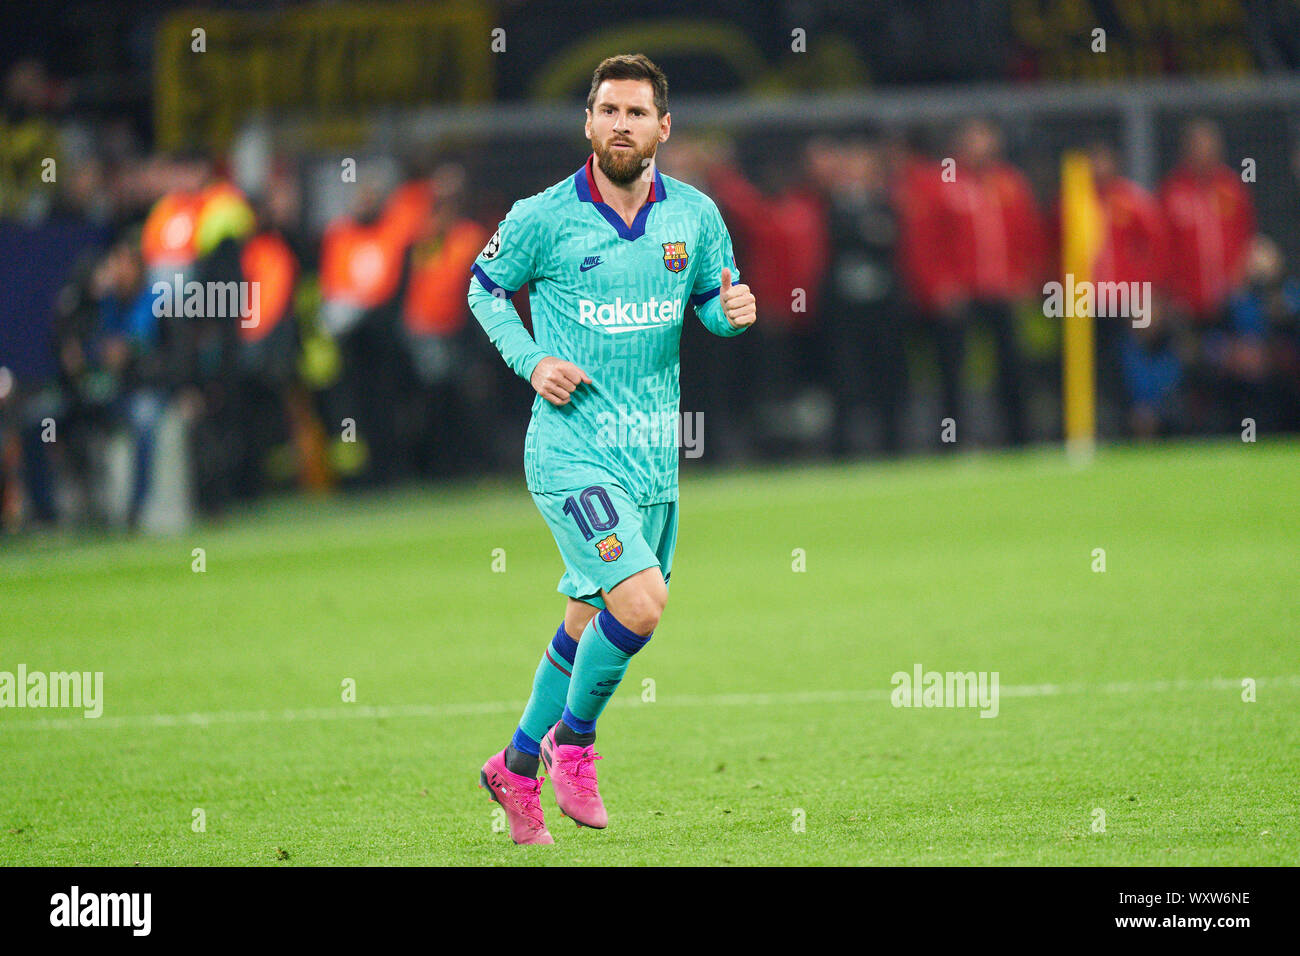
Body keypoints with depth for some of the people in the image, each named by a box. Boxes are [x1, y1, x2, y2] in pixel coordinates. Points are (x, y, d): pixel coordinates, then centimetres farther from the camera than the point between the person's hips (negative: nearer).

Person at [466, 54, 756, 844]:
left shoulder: (695, 216, 1)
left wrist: (734, 311, -9)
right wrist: (531, 360, -8)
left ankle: (518, 767, 35)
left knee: (591, 620, 17)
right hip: (571, 448, -5)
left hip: (654, 453, 5)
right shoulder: (543, 218, -8)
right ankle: (573, 740, 3)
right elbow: (486, 287, 8)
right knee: (641, 602, -21)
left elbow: (714, 297, 16)